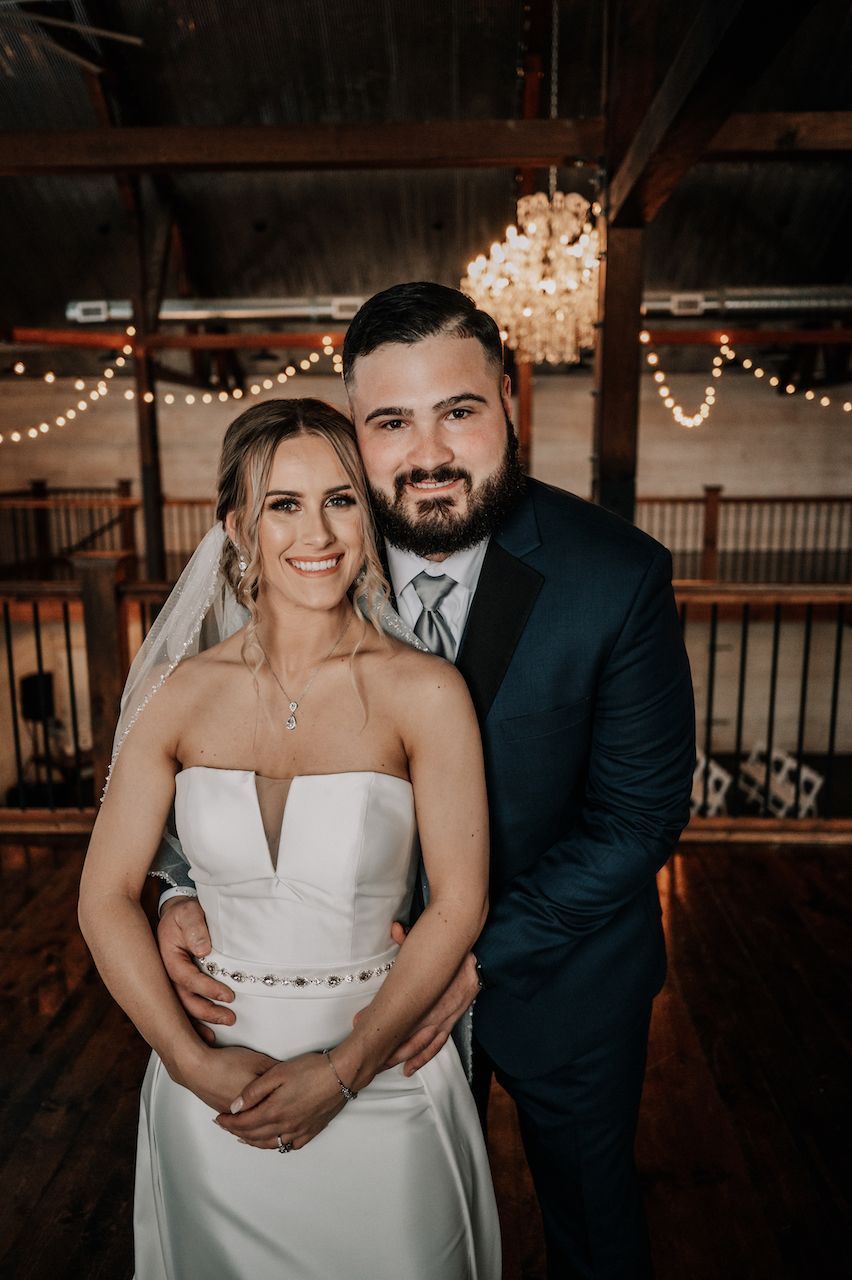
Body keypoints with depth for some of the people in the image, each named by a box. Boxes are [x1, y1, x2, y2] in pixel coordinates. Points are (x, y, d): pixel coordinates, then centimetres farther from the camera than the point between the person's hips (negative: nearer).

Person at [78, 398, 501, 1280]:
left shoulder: (424, 693, -14)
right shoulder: (180, 695, -8)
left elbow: (459, 904, -12)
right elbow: (106, 896, -4)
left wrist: (341, 1071, -15)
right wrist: (191, 1062, -12)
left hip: (381, 1072, -2)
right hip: (210, 1084, 2)